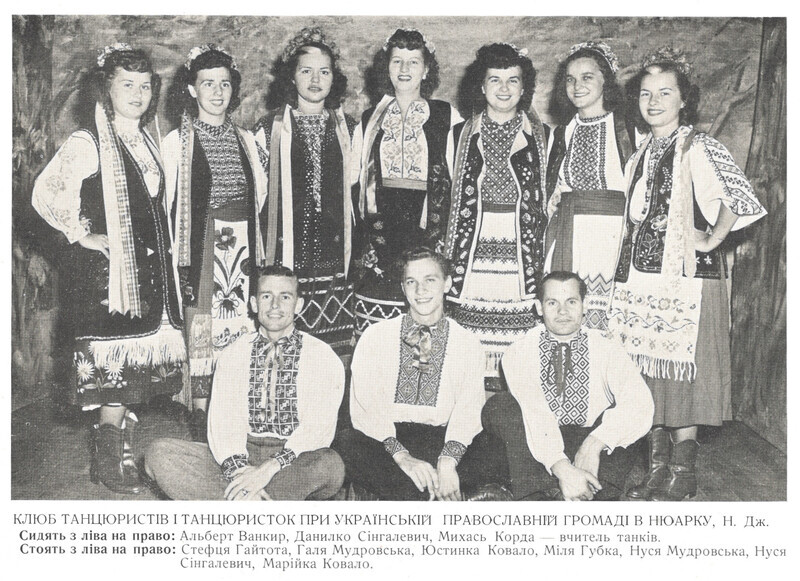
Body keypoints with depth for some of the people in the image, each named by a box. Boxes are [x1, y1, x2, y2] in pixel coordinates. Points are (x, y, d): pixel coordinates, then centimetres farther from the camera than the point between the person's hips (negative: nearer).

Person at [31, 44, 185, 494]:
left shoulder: (147, 141, 15)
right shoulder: (87, 143, -9)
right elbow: (46, 193, -17)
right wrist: (81, 235, -14)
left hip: (148, 269, 7)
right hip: (107, 270, -7)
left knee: (136, 368, 10)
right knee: (116, 366, -5)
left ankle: (121, 452, 21)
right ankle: (109, 460, 8)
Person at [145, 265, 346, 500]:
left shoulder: (322, 357, 2)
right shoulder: (233, 355, 11)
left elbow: (319, 426, -9)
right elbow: (223, 420, 0)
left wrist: (270, 468, -23)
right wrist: (238, 470, -20)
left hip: (295, 460, -3)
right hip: (243, 455, 3)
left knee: (331, 466, -37)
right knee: (158, 454, -19)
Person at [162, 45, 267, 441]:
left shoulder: (245, 139, 13)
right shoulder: (177, 141, 1)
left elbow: (259, 189, 21)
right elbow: (169, 202, 0)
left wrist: (245, 230, 11)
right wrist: (179, 252, -4)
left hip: (242, 245, 4)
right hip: (201, 247, -3)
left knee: (240, 324, 2)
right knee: (201, 324, -5)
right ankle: (200, 417, 4)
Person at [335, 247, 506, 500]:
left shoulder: (467, 344, 9)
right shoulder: (375, 336, 6)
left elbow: (469, 409, -3)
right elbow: (364, 406, -5)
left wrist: (448, 460, -24)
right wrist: (401, 455, -22)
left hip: (441, 440, 0)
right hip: (385, 440, 0)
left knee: (489, 454, -30)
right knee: (346, 442, -33)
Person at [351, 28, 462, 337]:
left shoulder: (447, 117, 6)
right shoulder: (369, 120, 15)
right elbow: (357, 183, 16)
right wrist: (359, 244, 8)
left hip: (427, 228, -2)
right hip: (380, 228, 2)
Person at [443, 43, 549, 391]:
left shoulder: (537, 134, 8)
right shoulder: (466, 133, 10)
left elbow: (542, 197, 8)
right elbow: (456, 194, 11)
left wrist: (540, 251, 3)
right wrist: (451, 247, 7)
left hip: (520, 242, -1)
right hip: (475, 241, 1)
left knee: (517, 322, -3)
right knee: (475, 316, -2)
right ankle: (481, 378, 8)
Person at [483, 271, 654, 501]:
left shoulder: (608, 350, 5)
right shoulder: (519, 353, 2)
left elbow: (640, 404, -14)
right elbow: (534, 413, -15)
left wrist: (595, 444, -29)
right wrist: (561, 467, -31)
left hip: (601, 449, 0)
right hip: (539, 454, 0)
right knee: (499, 405, -24)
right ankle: (545, 489, -36)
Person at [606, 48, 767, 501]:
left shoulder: (697, 148, -6)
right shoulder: (641, 155, 16)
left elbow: (734, 200, -18)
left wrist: (710, 241, -12)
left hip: (687, 276, -7)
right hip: (642, 277, 7)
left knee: (681, 372, -4)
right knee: (649, 372, 8)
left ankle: (683, 476, 8)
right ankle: (658, 469, 18)